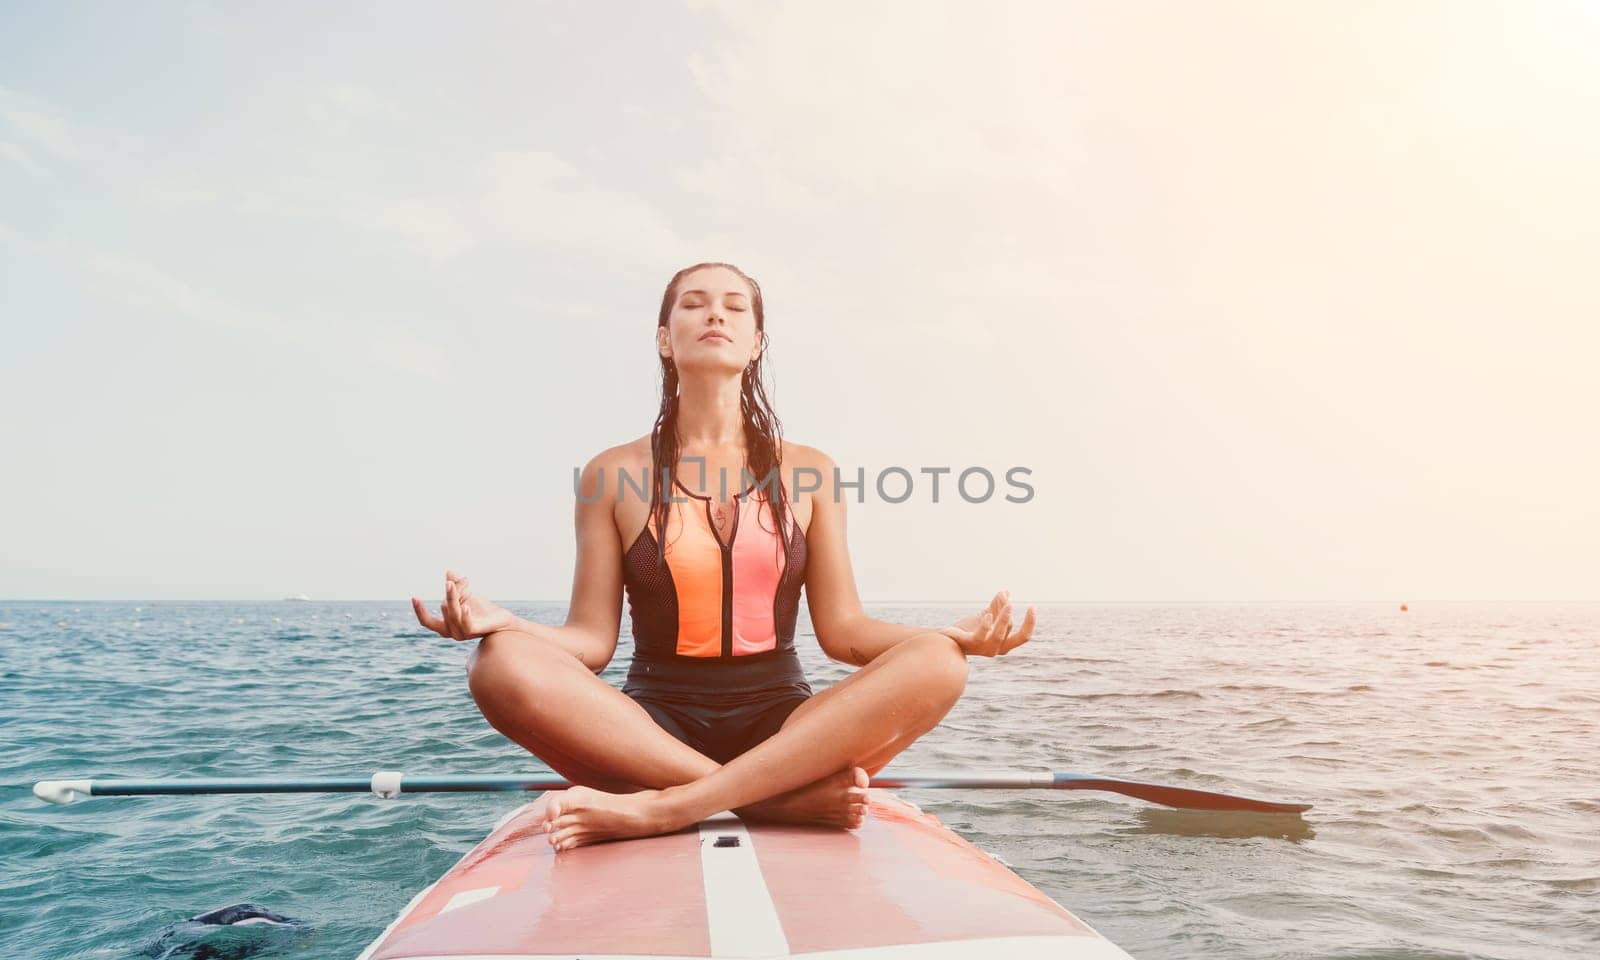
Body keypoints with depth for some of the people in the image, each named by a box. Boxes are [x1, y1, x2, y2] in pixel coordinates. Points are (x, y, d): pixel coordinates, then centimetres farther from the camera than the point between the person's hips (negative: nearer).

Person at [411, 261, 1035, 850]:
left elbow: (842, 630, 4)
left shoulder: (807, 471, 6)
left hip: (784, 726, 1)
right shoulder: (614, 475, 4)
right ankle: (788, 798, -27)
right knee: (502, 666, -29)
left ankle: (661, 808, -31)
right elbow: (592, 640, 0)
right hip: (652, 729, -1)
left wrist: (957, 634, -12)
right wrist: (505, 623, -20)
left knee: (934, 665, -26)